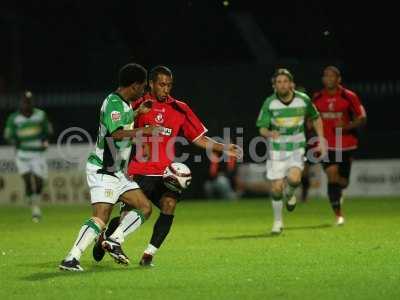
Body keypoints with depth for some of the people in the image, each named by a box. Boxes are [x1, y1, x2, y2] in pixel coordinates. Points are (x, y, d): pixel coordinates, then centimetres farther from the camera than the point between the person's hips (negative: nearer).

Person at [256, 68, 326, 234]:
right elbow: (262, 128, -10)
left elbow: (316, 118, 12)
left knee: (294, 179, -25)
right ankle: (278, 221, 21)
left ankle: (289, 195, 12)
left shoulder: (303, 100, -6)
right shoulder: (269, 103, -10)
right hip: (276, 149, 0)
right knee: (276, 188, -3)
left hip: (297, 148, 0)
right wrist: (270, 133, -33)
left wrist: (321, 140, 6)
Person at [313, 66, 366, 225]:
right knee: (332, 177, -16)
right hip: (327, 145, 0)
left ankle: (339, 192, 48)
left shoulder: (349, 97, -4)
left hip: (346, 145, 0)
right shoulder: (317, 98, 3)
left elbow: (362, 118, -4)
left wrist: (347, 126, -19)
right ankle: (338, 215, -7)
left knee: (343, 182, 9)